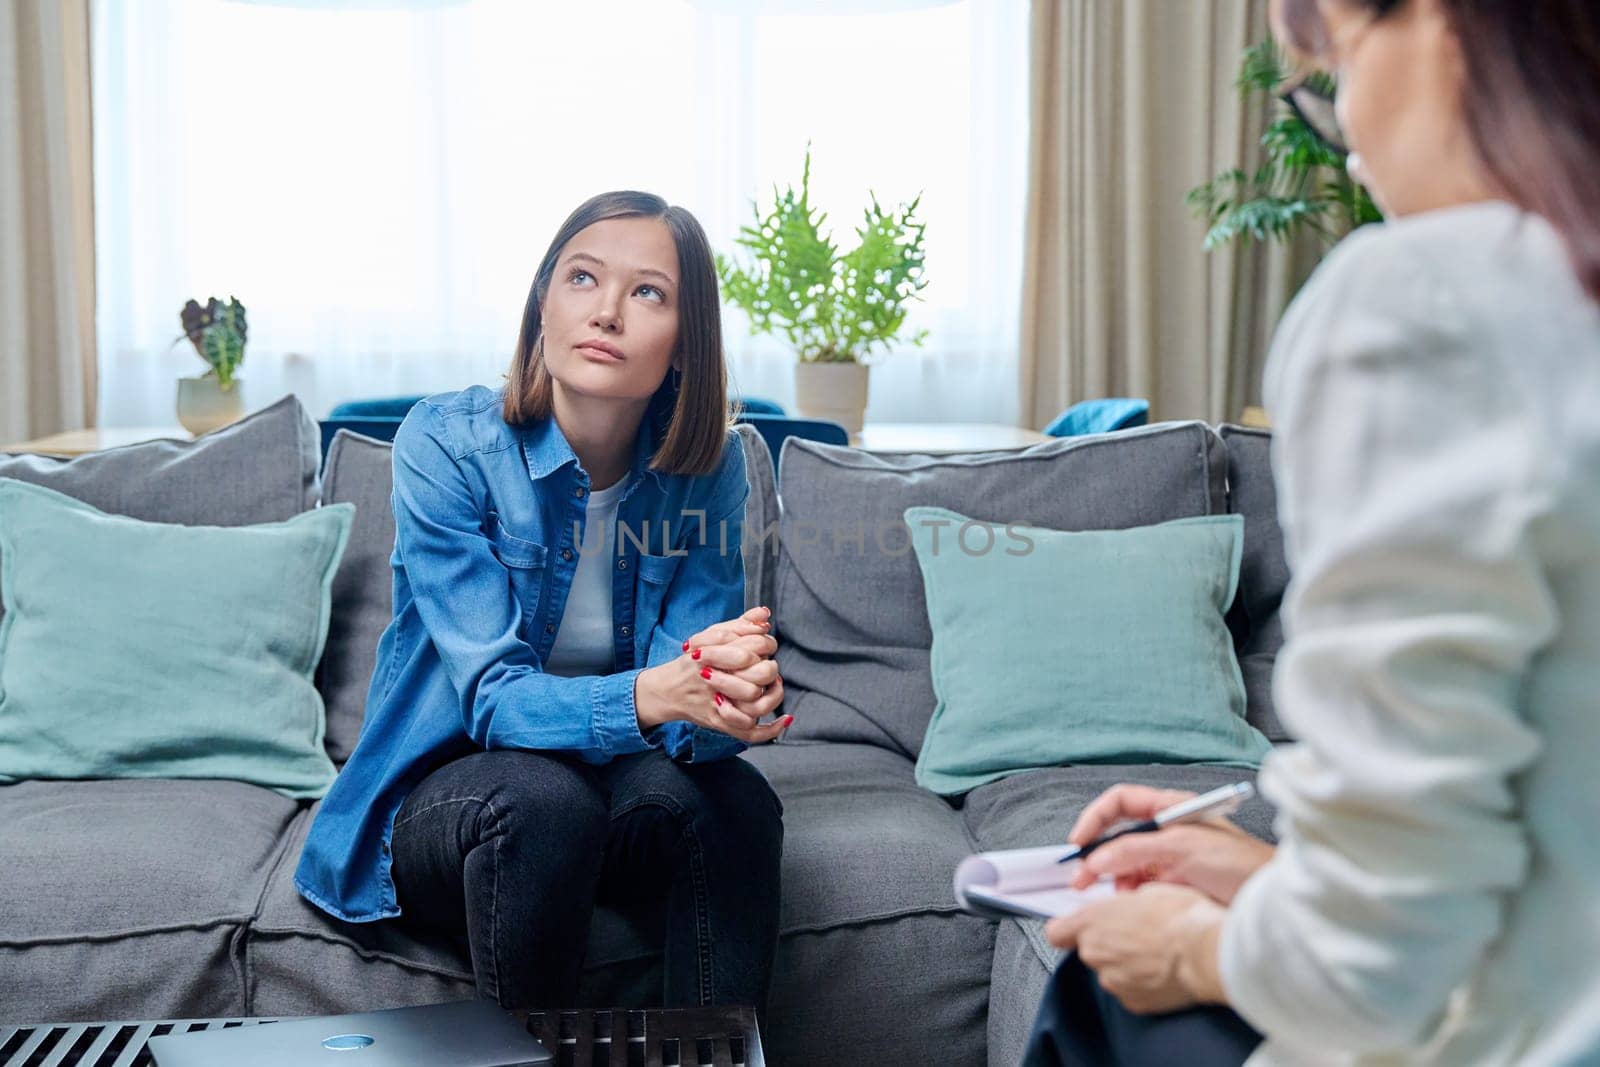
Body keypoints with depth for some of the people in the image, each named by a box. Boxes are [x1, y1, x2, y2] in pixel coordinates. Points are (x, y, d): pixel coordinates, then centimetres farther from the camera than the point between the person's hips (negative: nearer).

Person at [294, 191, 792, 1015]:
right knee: (542, 797, -34)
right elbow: (492, 697, -24)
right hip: (447, 787, -2)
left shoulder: (708, 468, -8)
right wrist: (655, 693, -45)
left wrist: (723, 701, -41)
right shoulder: (445, 445, -17)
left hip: (617, 786, 2)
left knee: (733, 800, -28)